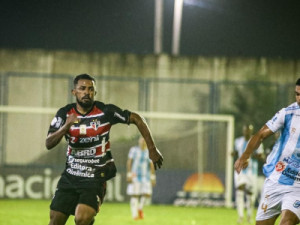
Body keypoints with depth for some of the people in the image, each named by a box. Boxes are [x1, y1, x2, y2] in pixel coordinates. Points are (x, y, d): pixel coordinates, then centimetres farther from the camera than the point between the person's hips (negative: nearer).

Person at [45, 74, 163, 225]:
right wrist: (66, 126, -28)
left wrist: (152, 149, -1)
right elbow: (49, 144, -11)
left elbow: (136, 119, 1)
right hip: (70, 176, 3)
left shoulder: (106, 111, -9)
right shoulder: (64, 114, -2)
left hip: (95, 178, -3)